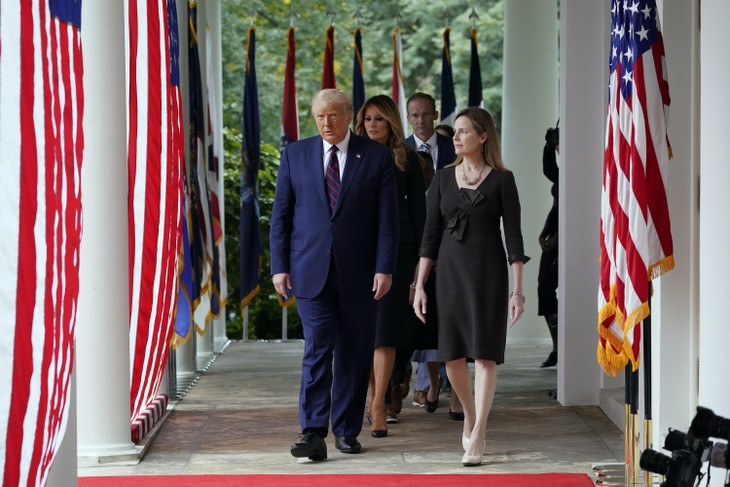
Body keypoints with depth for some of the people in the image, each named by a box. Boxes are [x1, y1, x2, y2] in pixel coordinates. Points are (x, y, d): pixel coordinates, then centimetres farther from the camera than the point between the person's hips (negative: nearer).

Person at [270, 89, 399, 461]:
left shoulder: (376, 157, 3)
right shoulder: (295, 154, 7)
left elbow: (387, 217, 0)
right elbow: (281, 214, 7)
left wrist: (384, 268, -8)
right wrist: (280, 266, 0)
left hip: (357, 272, 0)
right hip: (311, 269, 0)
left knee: (354, 353, 5)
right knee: (317, 349, -9)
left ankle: (347, 430, 16)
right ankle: (313, 433, -11)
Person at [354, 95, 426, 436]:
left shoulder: (407, 159, 4)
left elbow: (418, 209, 6)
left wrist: (420, 258, 2)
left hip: (395, 249, -2)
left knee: (384, 329, -9)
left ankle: (378, 406, -10)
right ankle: (378, 397, 19)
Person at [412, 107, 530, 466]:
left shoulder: (501, 180, -1)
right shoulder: (443, 179, 7)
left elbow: (513, 235, -3)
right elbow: (431, 235, 8)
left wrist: (517, 289, -9)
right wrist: (419, 286, 3)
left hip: (488, 273, -3)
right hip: (450, 272, 3)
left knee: (484, 353, -6)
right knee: (452, 355, 5)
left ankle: (477, 437, -4)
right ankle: (469, 414, 31)